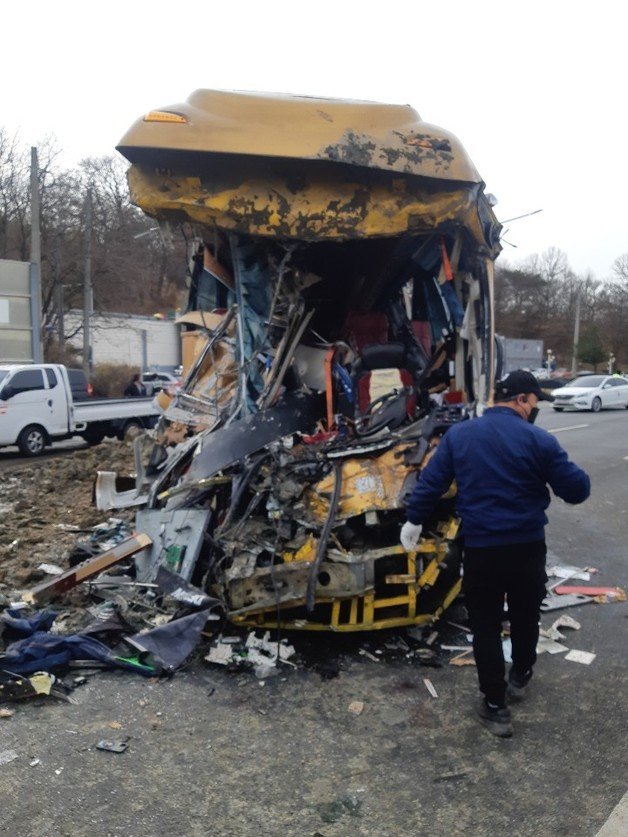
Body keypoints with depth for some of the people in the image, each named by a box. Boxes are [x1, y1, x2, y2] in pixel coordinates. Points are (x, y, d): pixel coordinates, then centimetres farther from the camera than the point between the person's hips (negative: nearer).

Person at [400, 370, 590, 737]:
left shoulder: (458, 435, -1)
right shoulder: (539, 440, -9)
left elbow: (430, 483, 1)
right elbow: (577, 490, -6)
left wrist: (414, 520, 13)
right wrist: (575, 474, 16)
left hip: (480, 549, 0)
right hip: (527, 547, 0)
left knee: (486, 627, 12)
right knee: (526, 617, 24)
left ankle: (495, 707, 18)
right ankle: (520, 677, 46)